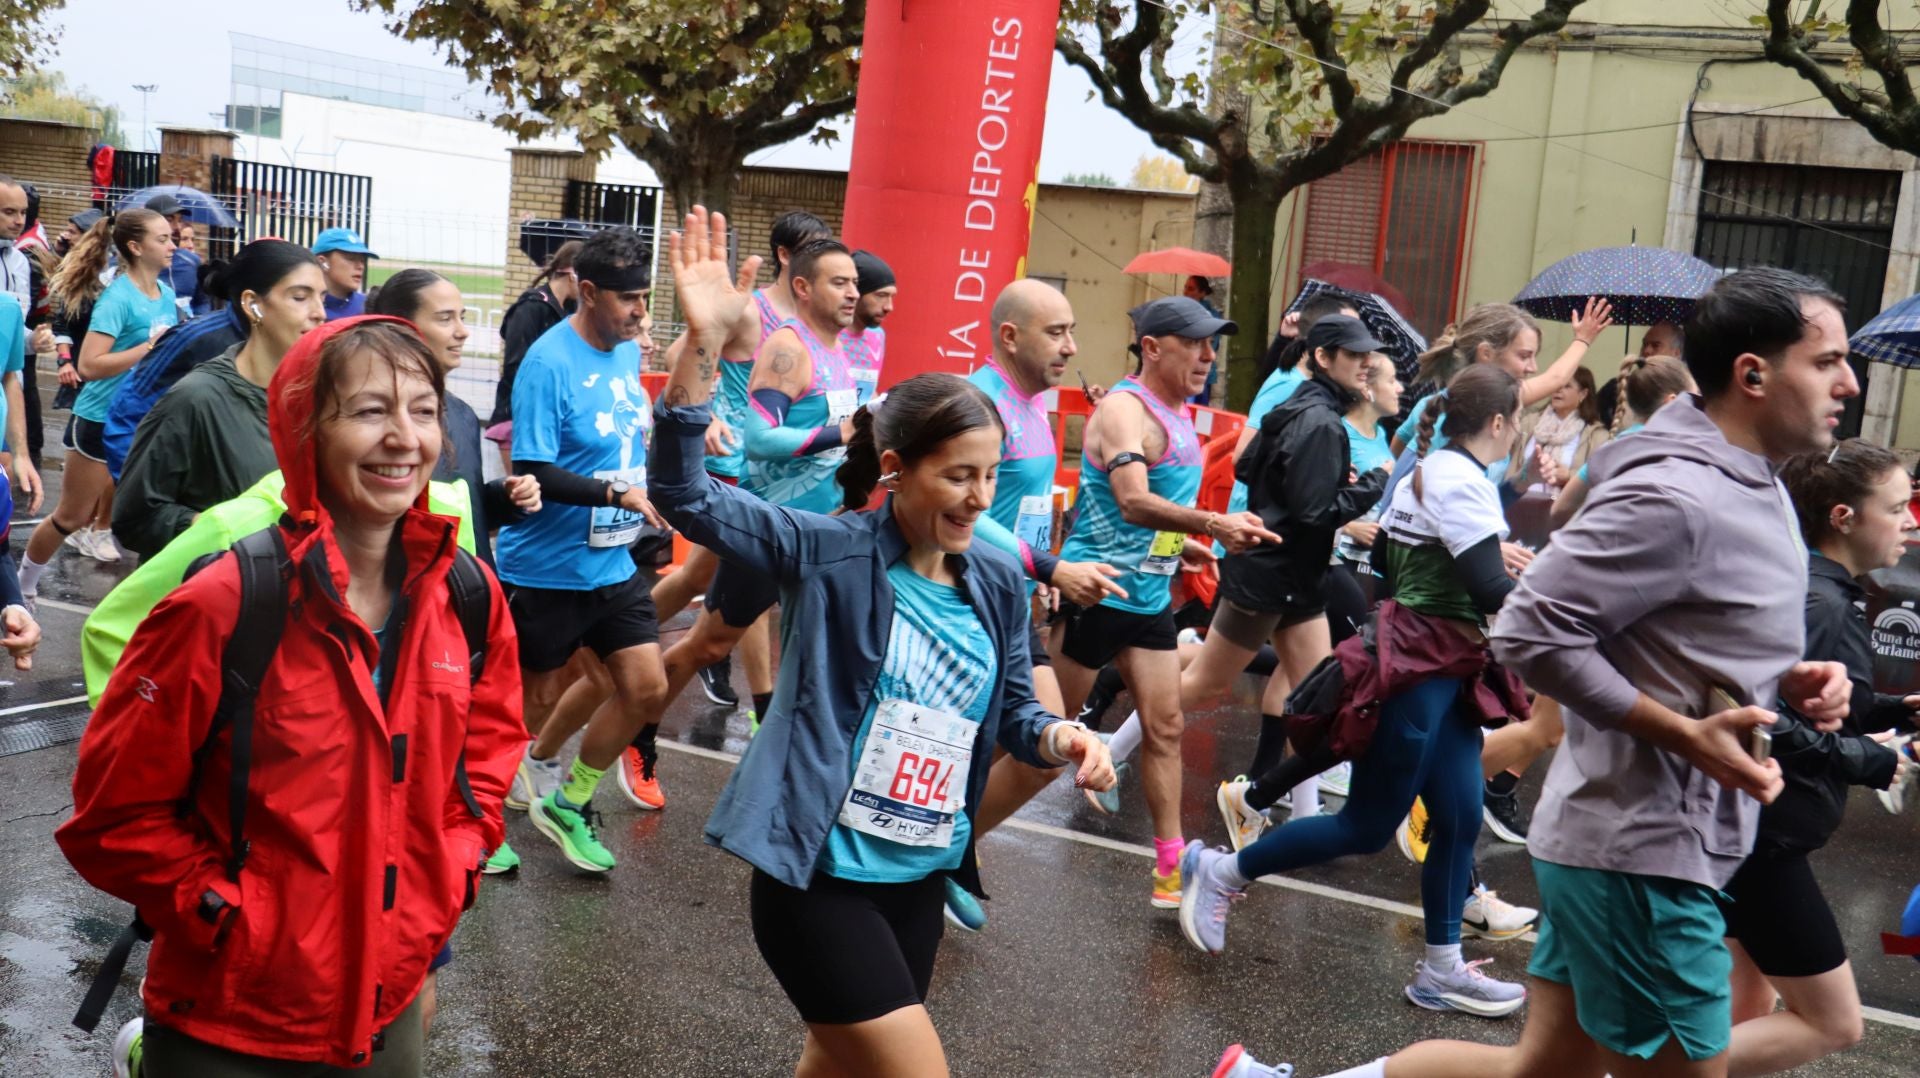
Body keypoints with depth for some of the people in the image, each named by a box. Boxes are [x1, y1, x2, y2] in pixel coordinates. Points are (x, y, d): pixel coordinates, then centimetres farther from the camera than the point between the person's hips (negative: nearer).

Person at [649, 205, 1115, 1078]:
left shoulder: (997, 586, 3)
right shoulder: (828, 552, -13)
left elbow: (1010, 712, 14)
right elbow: (683, 493, -22)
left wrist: (1058, 736, -9)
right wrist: (701, 345, -33)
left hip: (920, 879, 7)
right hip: (818, 876, -6)